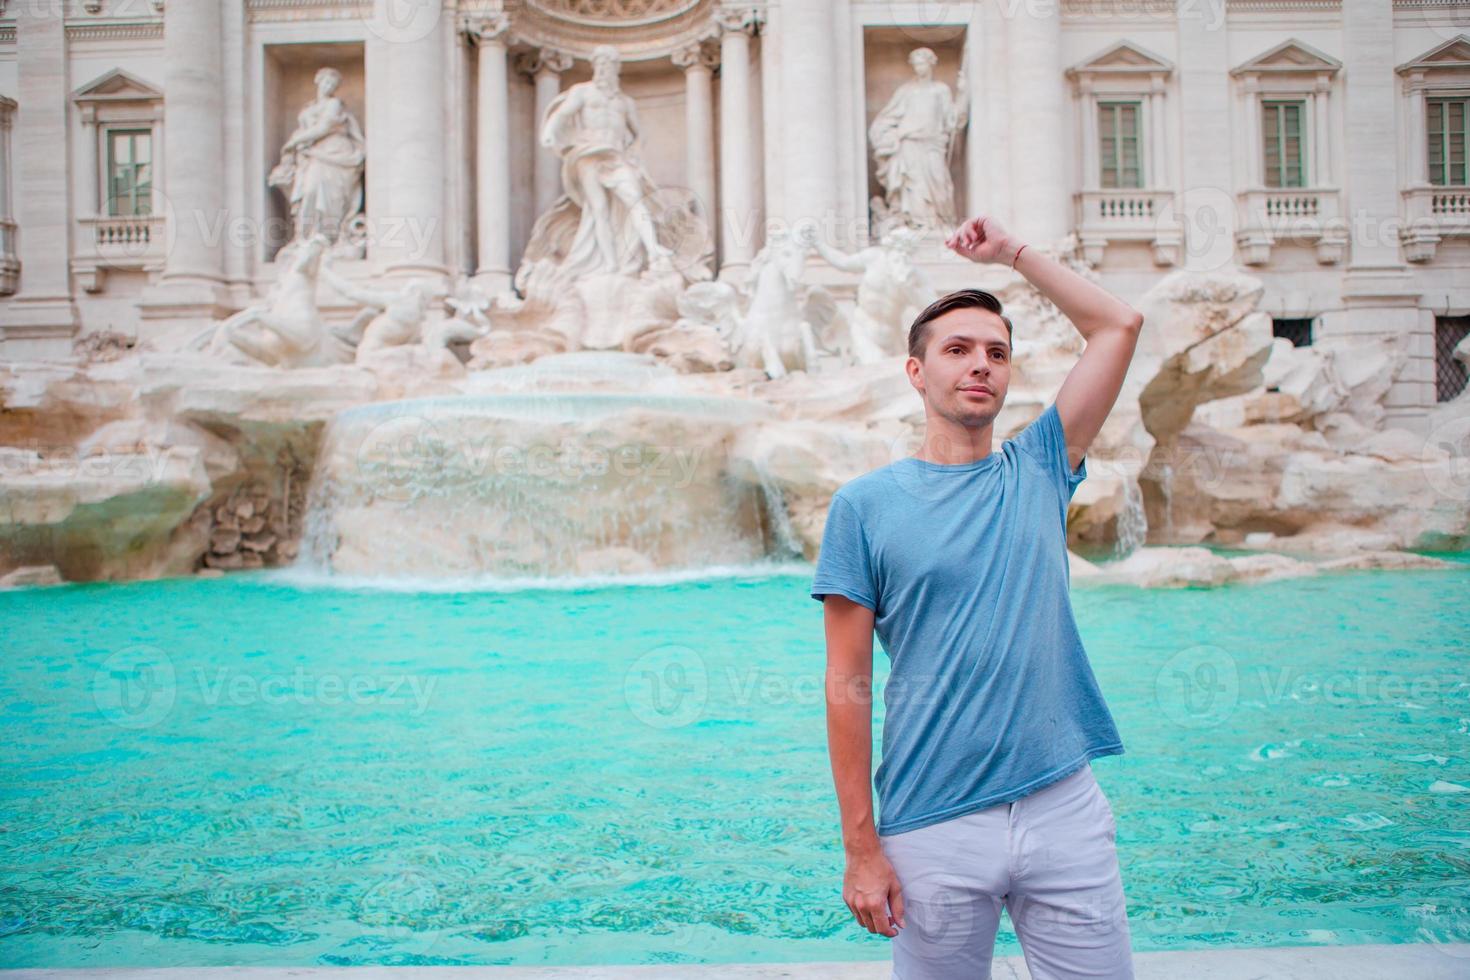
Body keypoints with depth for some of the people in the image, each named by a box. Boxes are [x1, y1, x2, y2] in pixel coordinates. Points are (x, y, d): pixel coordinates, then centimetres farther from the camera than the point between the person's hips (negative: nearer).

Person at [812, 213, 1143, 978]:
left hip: (1064, 807, 3)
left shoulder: (1038, 470, 7)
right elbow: (848, 686, -4)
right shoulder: (865, 505, -2)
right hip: (934, 827, -2)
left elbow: (1118, 325, 10)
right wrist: (861, 847, -7)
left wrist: (1012, 251, 12)